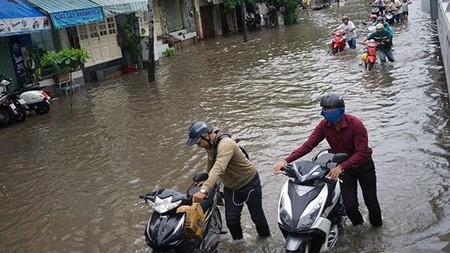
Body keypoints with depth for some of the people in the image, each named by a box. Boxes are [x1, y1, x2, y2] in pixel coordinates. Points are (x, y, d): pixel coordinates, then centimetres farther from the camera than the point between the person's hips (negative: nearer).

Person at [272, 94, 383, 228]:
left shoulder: (355, 124, -28)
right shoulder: (324, 125, -16)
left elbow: (362, 152, -31)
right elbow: (308, 145, -19)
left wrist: (341, 167, -43)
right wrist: (286, 160, -31)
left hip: (363, 164, -3)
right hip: (343, 166, 3)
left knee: (371, 201, 7)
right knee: (349, 205, -2)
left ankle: (377, 225, 39)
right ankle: (358, 224, 31)